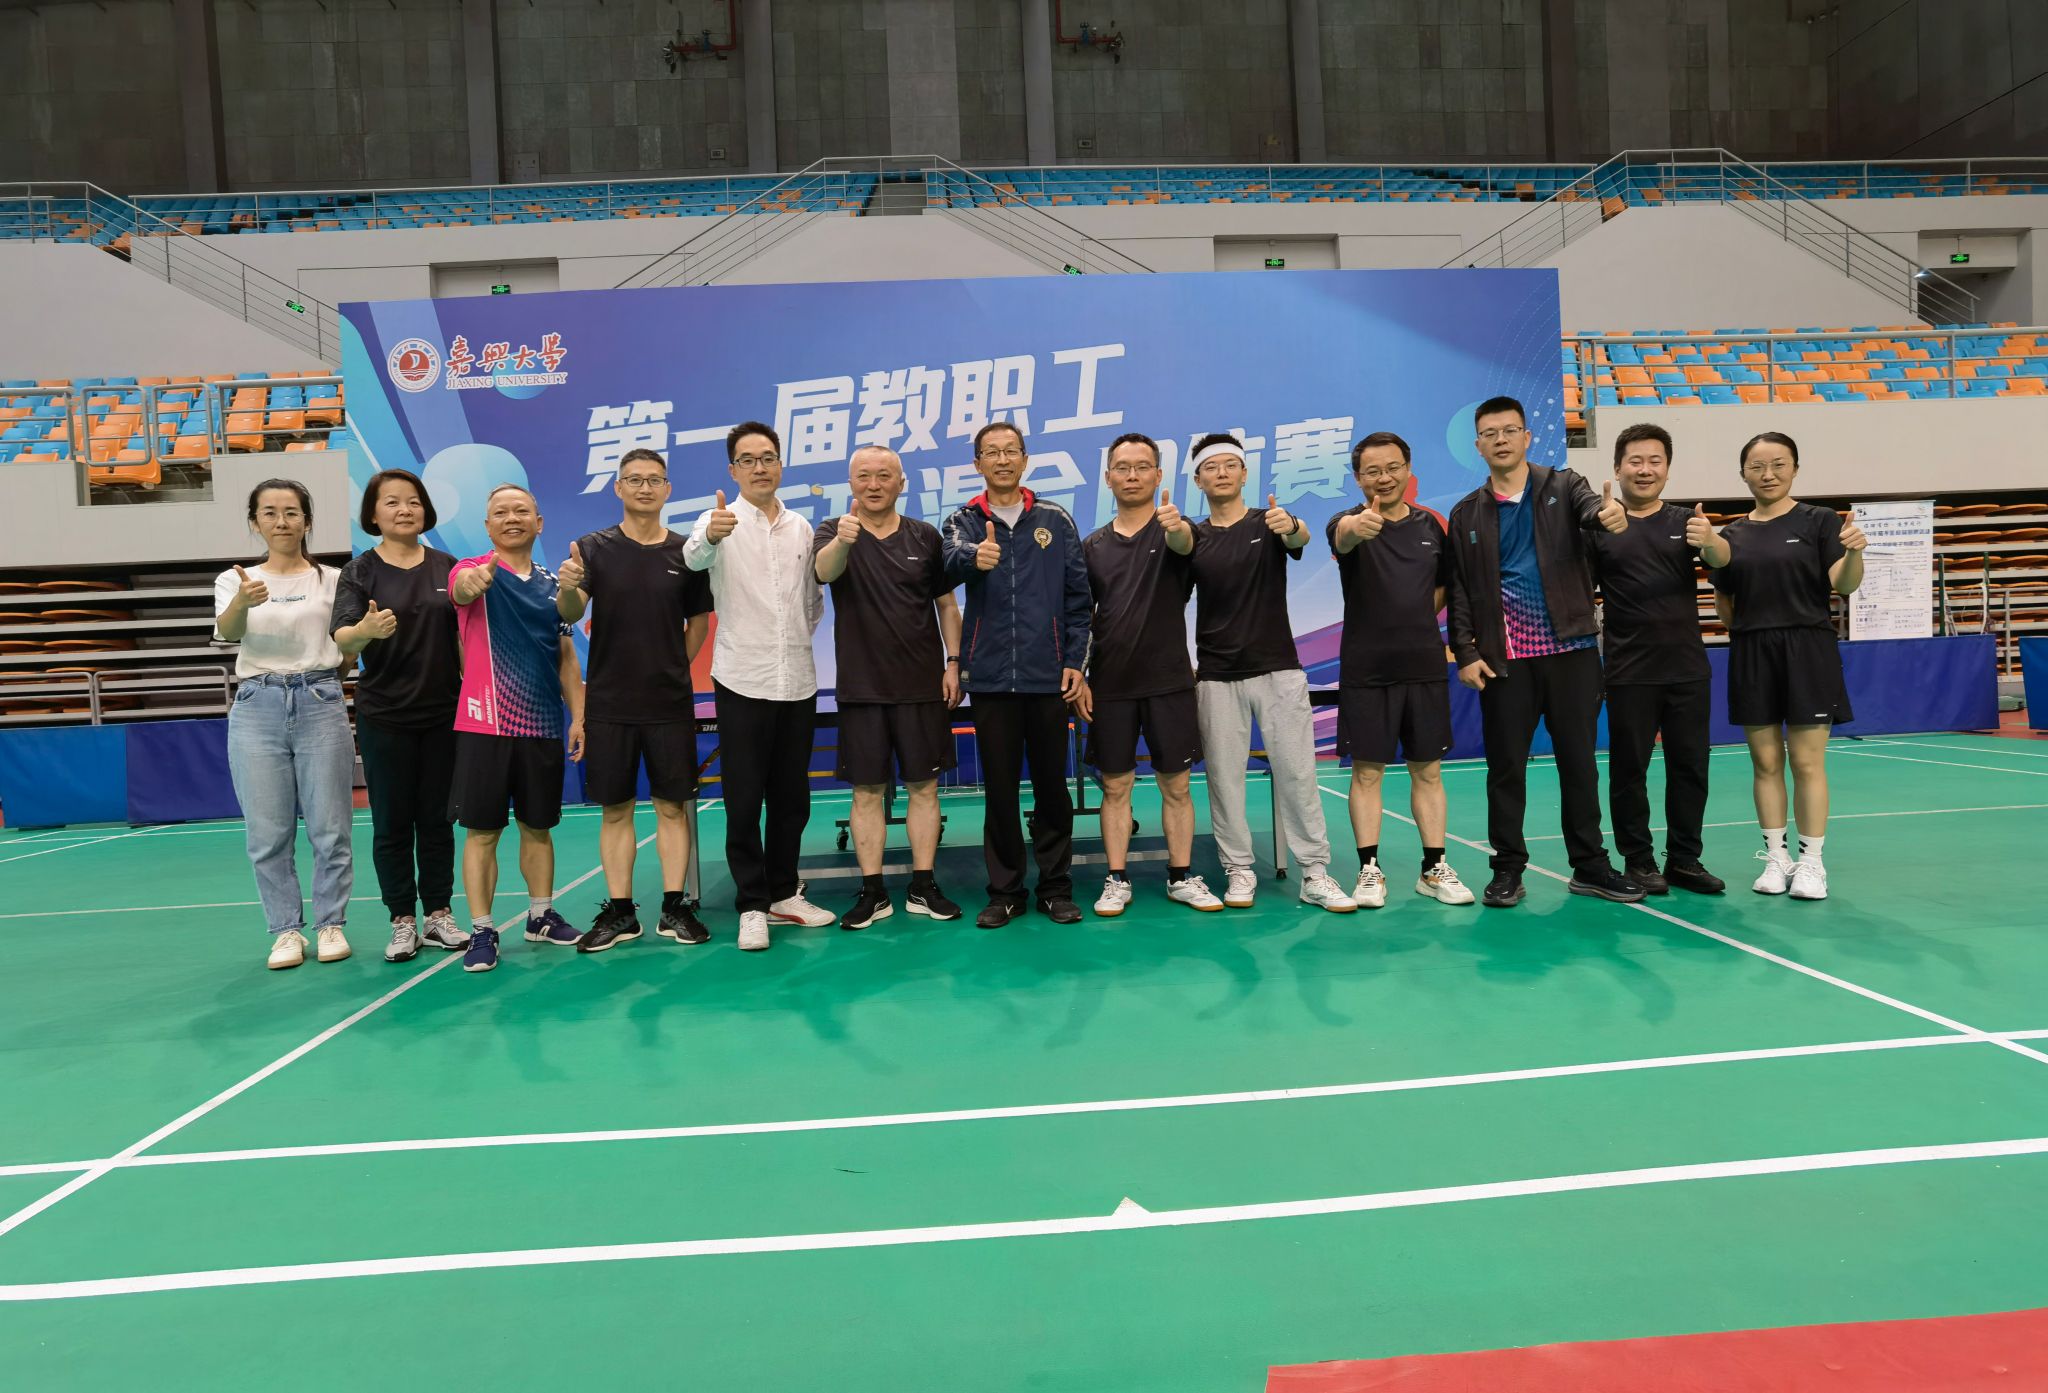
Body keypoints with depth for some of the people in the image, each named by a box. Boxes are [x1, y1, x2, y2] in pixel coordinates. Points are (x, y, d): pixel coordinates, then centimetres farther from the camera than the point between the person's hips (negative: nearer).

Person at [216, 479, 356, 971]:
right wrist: (242, 603, -36)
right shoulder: (235, 580, 7)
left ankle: (330, 925, 14)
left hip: (320, 703, -1)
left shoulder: (332, 579, 7)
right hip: (257, 708, 1)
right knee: (268, 834, 3)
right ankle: (286, 930, 14)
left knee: (330, 828, 2)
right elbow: (226, 632, -13)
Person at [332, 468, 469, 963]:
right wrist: (365, 630, -37)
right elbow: (342, 640, -14)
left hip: (443, 713, 2)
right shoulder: (360, 572, -2)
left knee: (436, 819, 9)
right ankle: (403, 922, 13)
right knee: (392, 823, 4)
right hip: (384, 717, -2)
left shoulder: (447, 567, 4)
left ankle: (439, 915, 17)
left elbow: (464, 636, 10)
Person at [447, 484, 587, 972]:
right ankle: (482, 931, 9)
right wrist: (474, 580, -52)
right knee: (482, 830, 0)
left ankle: (541, 916, 27)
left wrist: (579, 716, 7)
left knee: (538, 826, 13)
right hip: (484, 725, -4)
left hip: (544, 727, 4)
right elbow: (462, 589, -28)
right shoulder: (471, 570, -2)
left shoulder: (552, 583, 11)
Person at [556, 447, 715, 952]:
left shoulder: (685, 551, 3)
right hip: (608, 702, 0)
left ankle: (674, 909, 13)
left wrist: (676, 668, 3)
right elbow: (570, 615, -12)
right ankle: (619, 911, 16)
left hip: (670, 702, 0)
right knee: (615, 809, 6)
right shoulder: (595, 548, 0)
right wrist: (568, 589, -33)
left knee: (672, 805, 4)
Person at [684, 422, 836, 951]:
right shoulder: (720, 521, -3)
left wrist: (799, 640, 8)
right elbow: (693, 557, -27)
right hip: (742, 681, -4)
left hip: (798, 681, 4)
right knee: (744, 801, 1)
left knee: (792, 798, 11)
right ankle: (752, 906, 10)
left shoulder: (801, 527, 11)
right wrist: (710, 536, -49)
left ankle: (783, 893, 24)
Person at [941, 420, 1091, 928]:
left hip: (1048, 676, 0)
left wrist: (1075, 661, -1)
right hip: (990, 677, 0)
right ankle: (1005, 891, 18)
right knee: (999, 788, 6)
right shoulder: (964, 521, 6)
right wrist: (974, 556, -41)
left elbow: (1077, 595, 6)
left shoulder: (1056, 520, 7)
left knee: (1052, 785, 7)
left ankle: (1056, 887, 19)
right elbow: (953, 561, -17)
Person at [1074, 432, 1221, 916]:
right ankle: (1117, 881, 14)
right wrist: (1078, 677, 1)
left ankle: (1182, 877, 18)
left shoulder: (1174, 529, 2)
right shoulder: (1093, 545, 8)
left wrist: (1175, 525, -48)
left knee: (1176, 785, 6)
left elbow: (1183, 543, -25)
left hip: (1168, 681, -1)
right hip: (1110, 686, 2)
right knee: (1115, 786, 5)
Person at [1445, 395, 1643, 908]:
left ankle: (1590, 865, 18)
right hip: (1503, 658, 0)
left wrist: (1610, 515, -40)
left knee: (1579, 761, 7)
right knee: (1505, 766, 4)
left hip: (1571, 649, 0)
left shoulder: (1562, 487, 6)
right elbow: (1459, 591, 5)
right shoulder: (1466, 514, 8)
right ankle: (1508, 869, 15)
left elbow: (1590, 508, -17)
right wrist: (1465, 653, -4)